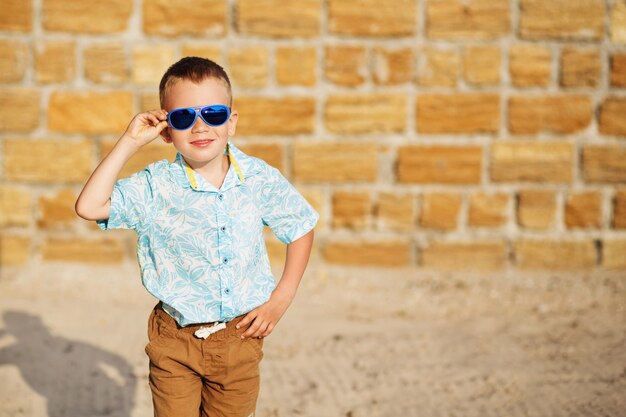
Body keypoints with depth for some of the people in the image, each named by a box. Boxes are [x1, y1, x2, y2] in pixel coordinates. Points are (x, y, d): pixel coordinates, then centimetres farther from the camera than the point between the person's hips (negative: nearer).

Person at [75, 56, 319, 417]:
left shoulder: (260, 179, -5)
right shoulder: (154, 187, -9)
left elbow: (301, 229, 8)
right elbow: (90, 207, -21)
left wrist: (282, 298, 0)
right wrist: (130, 143, -18)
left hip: (240, 336, 1)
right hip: (174, 341, -1)